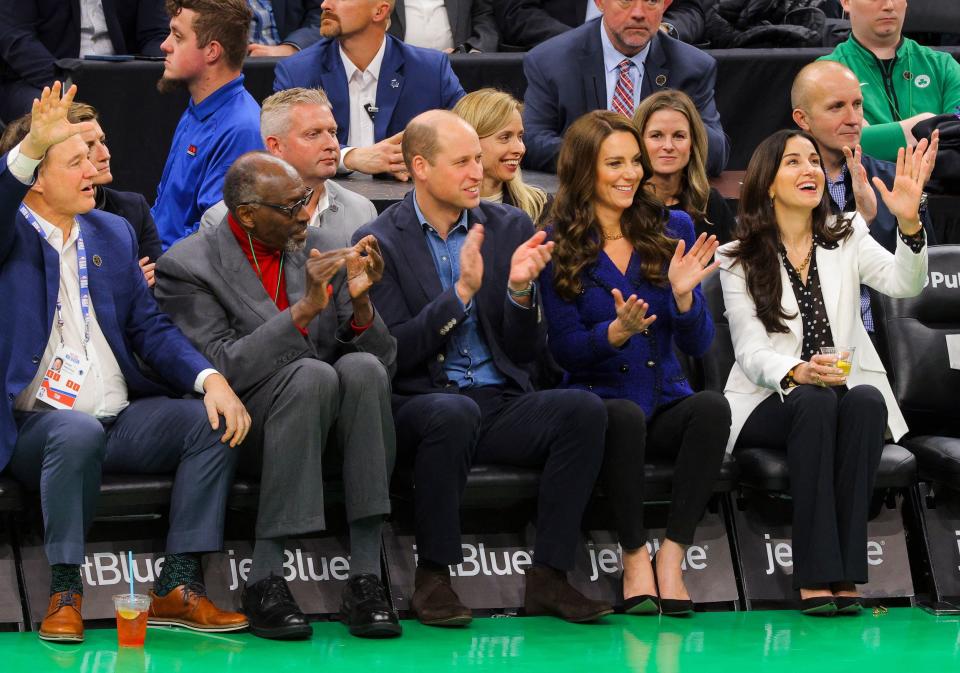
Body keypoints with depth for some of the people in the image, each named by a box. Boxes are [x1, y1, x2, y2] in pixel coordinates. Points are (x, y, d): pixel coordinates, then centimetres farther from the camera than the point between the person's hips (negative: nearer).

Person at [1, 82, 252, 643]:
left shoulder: (113, 234, 18)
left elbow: (150, 327, 12)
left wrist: (211, 378, -6)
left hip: (121, 418, 6)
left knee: (216, 422, -17)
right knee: (78, 431, -38)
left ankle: (178, 586, -16)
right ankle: (65, 591, -27)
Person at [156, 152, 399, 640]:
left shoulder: (314, 250, 9)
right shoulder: (188, 266, -6)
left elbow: (383, 358, 7)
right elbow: (223, 370, -20)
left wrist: (360, 302, -13)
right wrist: (304, 309, -25)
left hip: (325, 426, 4)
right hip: (240, 430, -4)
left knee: (363, 367, -27)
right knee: (311, 374, -33)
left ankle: (365, 577, -30)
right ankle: (264, 582, -30)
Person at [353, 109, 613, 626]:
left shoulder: (511, 228, 9)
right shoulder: (379, 242, -1)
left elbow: (526, 351, 8)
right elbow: (393, 354, -11)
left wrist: (520, 290, -12)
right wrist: (462, 291, -18)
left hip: (500, 405, 4)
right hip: (418, 404, -4)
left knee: (584, 409, -24)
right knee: (454, 412, -38)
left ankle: (548, 577, -22)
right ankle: (432, 577, -23)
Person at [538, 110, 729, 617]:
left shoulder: (672, 229, 10)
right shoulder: (557, 246, 2)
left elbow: (698, 345, 7)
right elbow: (564, 349, -4)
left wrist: (683, 293, -13)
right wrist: (618, 331, -22)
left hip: (665, 402, 3)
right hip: (597, 398, -3)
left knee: (712, 406, -31)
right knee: (625, 415, -37)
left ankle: (672, 554, -26)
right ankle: (634, 556, -22)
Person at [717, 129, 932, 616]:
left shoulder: (847, 238, 10)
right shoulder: (738, 260, 3)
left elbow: (904, 283, -9)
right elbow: (750, 352, -7)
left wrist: (909, 223, -28)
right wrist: (796, 373, -30)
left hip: (849, 393, 2)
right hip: (771, 405, -2)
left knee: (867, 401, -32)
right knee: (815, 403, -34)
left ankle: (844, 573, -35)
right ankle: (814, 575, -39)